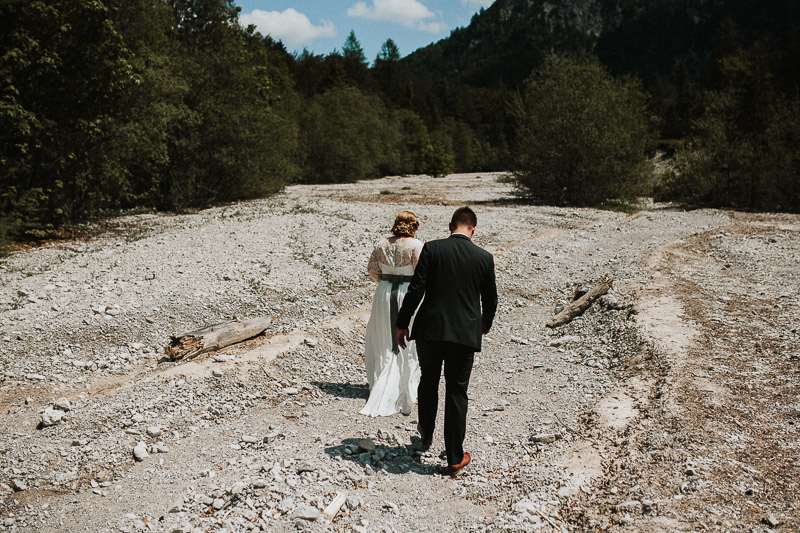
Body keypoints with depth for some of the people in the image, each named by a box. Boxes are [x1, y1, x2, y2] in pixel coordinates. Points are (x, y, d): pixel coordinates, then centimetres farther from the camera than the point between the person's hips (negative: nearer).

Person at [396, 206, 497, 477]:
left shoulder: (431, 249, -5)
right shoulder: (484, 257, -2)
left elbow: (416, 289, -8)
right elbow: (490, 298, 9)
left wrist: (402, 323, 2)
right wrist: (486, 323, 28)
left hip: (429, 330, 0)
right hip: (464, 333, 0)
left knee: (428, 382, 23)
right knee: (457, 394, 9)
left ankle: (426, 434, 42)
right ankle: (455, 458, 16)